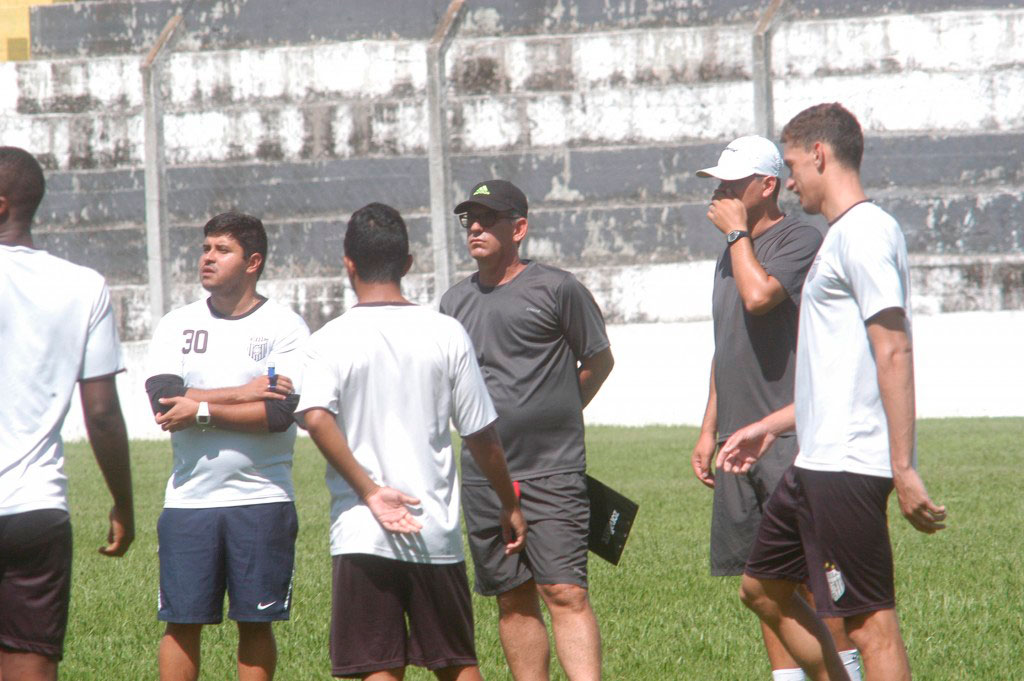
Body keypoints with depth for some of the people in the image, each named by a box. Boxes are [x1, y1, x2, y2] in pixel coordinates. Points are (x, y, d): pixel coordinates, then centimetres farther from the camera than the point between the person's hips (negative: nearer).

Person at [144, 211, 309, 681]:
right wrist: (244, 393, -12)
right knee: (181, 622, 1)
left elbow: (280, 414, -13)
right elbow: (163, 400, -8)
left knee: (255, 622, 3)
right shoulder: (176, 326, 9)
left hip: (261, 500, -2)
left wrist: (201, 410, -12)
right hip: (188, 499, 2)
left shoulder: (285, 327, 0)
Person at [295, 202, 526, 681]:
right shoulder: (446, 334, 2)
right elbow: (482, 436, 5)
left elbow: (316, 418, -21)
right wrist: (510, 506, 18)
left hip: (361, 532, -2)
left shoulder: (331, 340, -3)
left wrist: (370, 491, -16)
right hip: (438, 531, 2)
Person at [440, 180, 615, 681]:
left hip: (552, 472, -5)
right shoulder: (454, 301, 12)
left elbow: (598, 361, 7)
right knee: (513, 600, 8)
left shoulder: (556, 289, -3)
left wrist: (555, 416, 8)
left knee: (565, 593, -12)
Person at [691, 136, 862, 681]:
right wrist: (709, 430, 22)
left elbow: (759, 295, -25)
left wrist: (737, 232, -10)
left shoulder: (799, 239, -7)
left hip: (790, 436, -9)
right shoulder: (733, 252, 20)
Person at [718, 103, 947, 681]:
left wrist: (903, 469, -25)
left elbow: (894, 351, -21)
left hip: (848, 466, -11)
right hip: (819, 461, 11)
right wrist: (772, 427, 30)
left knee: (871, 622, -8)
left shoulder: (864, 232, -13)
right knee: (764, 588, 19)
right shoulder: (843, 236, 19)